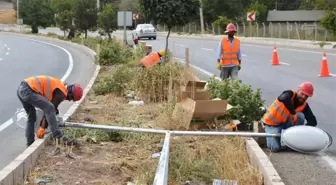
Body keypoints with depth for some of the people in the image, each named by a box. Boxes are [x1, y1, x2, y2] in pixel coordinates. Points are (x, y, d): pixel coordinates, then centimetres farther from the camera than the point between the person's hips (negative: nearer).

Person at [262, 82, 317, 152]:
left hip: (286, 123, 4)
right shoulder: (289, 94, -19)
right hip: (272, 124, -4)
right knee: (275, 148, -25)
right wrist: (293, 114, -41)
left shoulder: (304, 106, -7)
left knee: (300, 116, -24)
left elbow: (313, 122, -10)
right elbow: (284, 99, -46)